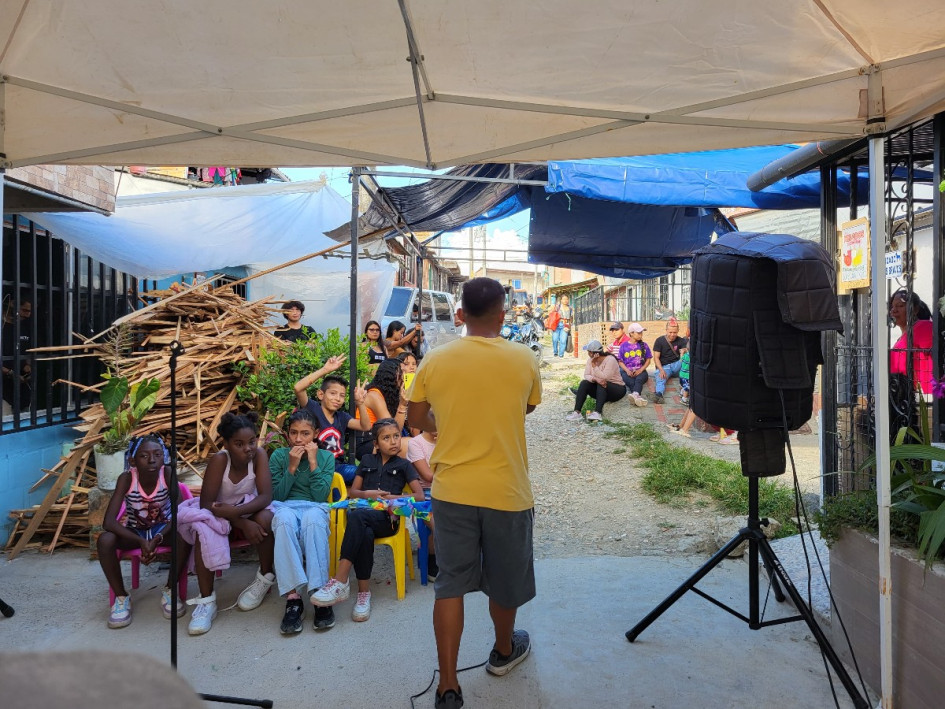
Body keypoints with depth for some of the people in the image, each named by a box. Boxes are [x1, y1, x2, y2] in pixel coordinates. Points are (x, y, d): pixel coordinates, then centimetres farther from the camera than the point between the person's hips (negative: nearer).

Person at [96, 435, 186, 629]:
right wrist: (141, 541, -37)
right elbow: (108, 522, -27)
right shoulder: (127, 478, -22)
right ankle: (121, 597, -8)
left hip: (162, 528, 0)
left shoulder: (168, 474, -21)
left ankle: (169, 590, -7)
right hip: (134, 531, 0)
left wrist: (157, 539, -38)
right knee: (105, 540, -30)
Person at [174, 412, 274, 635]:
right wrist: (242, 524, -34)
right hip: (218, 512, 0)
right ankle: (206, 601, -23)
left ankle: (265, 577, -6)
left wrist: (236, 511, -43)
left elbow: (266, 496, -26)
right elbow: (206, 503, -26)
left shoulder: (259, 455, -21)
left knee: (264, 518, -32)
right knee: (202, 529, -33)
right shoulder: (219, 460, -25)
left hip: (247, 510, 1)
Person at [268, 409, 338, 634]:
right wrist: (292, 467, -8)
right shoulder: (278, 456, 8)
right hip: (286, 507, 0)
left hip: (315, 508, 0)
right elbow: (277, 496, 2)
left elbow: (321, 495, -2)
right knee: (284, 517, -39)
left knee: (313, 517, -39)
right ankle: (293, 598, -42)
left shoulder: (326, 457, 9)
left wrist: (313, 463, -8)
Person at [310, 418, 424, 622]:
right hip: (363, 512, 3)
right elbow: (352, 492, 21)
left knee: (357, 516, -38)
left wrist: (392, 498, -6)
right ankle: (364, 593, -33)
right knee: (365, 535, -38)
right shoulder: (367, 461, 24)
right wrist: (367, 494, -2)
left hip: (386, 517, -2)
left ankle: (340, 582, -40)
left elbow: (420, 496, 6)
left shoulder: (404, 466, 14)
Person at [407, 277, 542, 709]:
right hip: (506, 490, -1)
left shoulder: (435, 361, -6)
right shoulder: (524, 360, -9)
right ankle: (504, 651, 44)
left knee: (451, 584, 12)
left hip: (452, 489, 1)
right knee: (504, 580, 21)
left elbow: (415, 419, 6)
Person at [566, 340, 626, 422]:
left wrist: (594, 365, -29)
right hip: (600, 390, 5)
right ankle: (577, 412, -34)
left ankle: (598, 412, -48)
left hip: (617, 389, -5)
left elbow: (604, 377, -29)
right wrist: (595, 379, -32)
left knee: (601, 384, -35)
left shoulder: (610, 360, -20)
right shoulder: (591, 359, -1)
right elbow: (586, 375, -11)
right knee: (584, 383, -21)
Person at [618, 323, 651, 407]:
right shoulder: (624, 346, 10)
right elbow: (620, 361, 9)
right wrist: (627, 370, -10)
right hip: (627, 371, 1)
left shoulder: (644, 345, 14)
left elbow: (648, 360, 12)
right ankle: (639, 396, -60)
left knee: (639, 379, -37)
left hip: (640, 371, -1)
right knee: (631, 382, -35)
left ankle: (635, 394, -67)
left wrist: (641, 370, -7)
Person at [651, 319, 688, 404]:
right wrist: (661, 370, -20)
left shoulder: (681, 341, 7)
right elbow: (656, 357, -3)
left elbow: (683, 356, -9)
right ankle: (659, 395, -60)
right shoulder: (659, 340, 3)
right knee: (660, 379, -33)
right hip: (663, 366, -2)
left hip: (676, 365, 2)